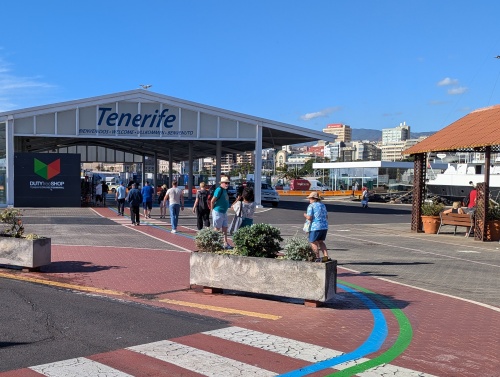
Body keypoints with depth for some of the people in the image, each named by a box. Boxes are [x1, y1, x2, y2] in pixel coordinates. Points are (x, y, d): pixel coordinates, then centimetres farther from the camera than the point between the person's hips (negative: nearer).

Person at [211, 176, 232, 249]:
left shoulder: (225, 190, 13)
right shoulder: (219, 190, -17)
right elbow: (212, 201, -19)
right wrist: (213, 210, -10)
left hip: (224, 212, 9)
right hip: (218, 212, -9)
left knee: (225, 228, 10)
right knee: (217, 229, -2)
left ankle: (226, 244, 14)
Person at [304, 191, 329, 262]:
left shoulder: (311, 206, -6)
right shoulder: (322, 205, 15)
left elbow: (309, 218, -14)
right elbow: (326, 217, 17)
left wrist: (305, 215, 6)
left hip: (316, 227, -7)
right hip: (325, 226, 7)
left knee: (313, 242, 5)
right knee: (320, 242, 18)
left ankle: (318, 258, 0)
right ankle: (326, 256, 7)